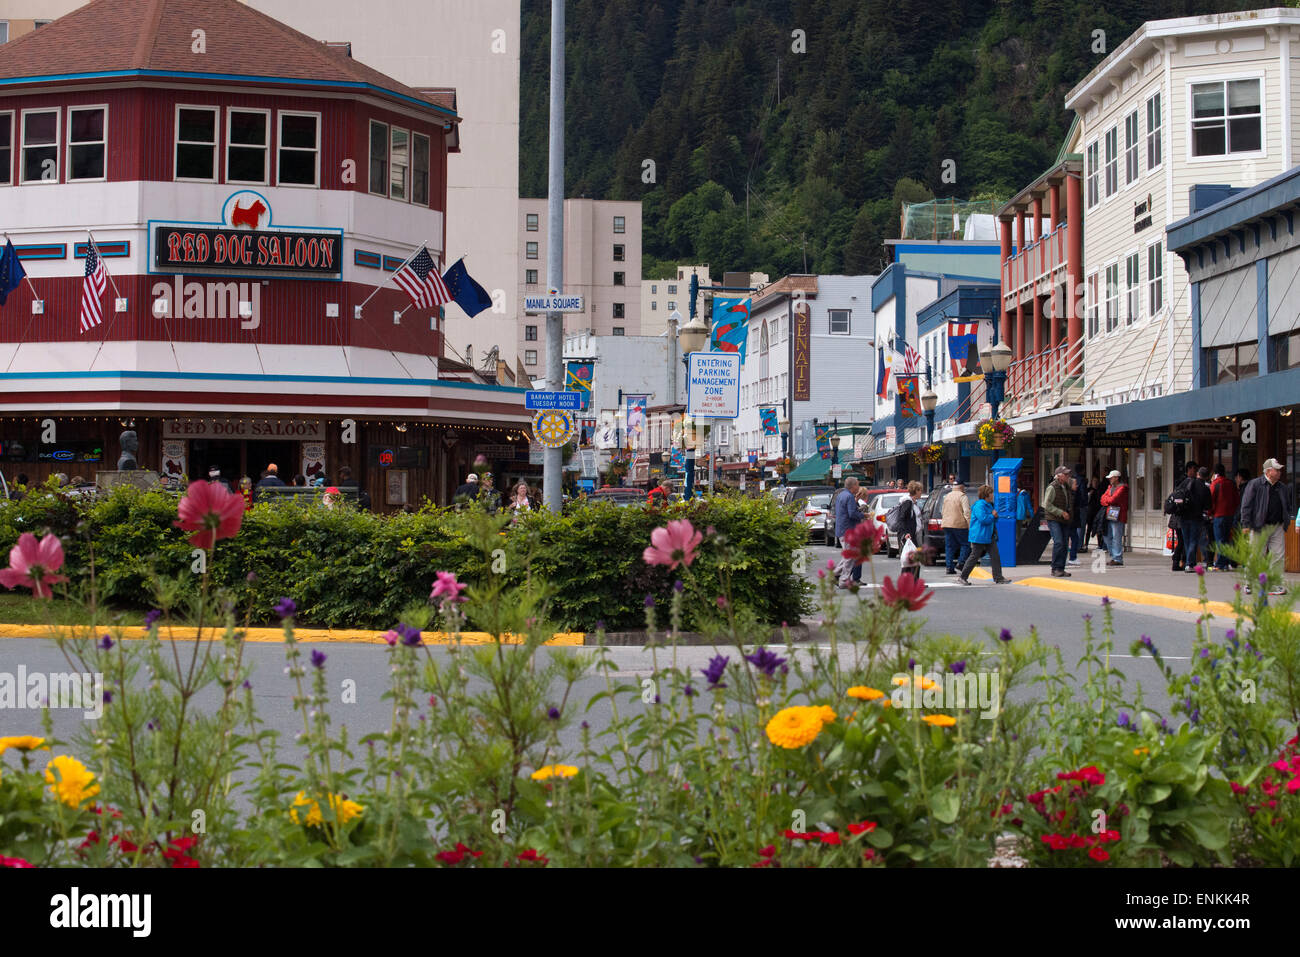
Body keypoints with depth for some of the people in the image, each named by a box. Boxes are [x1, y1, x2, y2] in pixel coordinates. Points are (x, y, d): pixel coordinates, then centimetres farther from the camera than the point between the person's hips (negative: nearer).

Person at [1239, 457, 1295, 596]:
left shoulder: (1282, 487, 12)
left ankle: (1275, 585, 4)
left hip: (1278, 527, 5)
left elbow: (1288, 505, 24)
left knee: (1279, 557, -1)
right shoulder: (1255, 484, -4)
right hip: (1260, 527, -5)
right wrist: (1246, 524, -12)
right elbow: (1246, 505, -6)